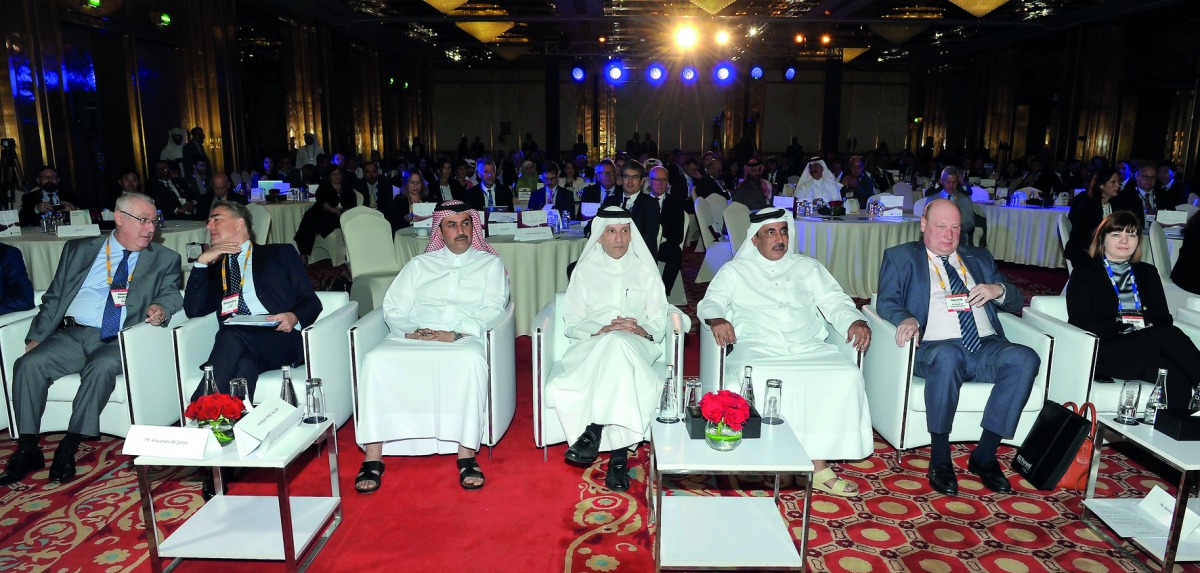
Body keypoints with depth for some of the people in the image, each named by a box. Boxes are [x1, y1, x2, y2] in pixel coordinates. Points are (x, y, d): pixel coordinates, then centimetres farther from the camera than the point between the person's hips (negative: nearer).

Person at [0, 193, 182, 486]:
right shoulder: (79, 250, 16)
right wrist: (36, 337, 4)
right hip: (71, 334, 3)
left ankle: (68, 449, -19)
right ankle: (28, 451, -8)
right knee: (29, 364, -21)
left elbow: (172, 294, 6)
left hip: (118, 341, -3)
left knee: (101, 368, -32)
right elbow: (54, 298, 16)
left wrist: (161, 307, -19)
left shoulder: (165, 259, 12)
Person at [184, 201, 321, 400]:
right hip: (235, 342, 2)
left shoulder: (280, 254, 20)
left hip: (282, 339, -2)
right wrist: (201, 262, 8)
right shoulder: (215, 268, 29)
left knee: (231, 336, -33)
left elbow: (311, 302, 11)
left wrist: (294, 317, -13)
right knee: (245, 365, -35)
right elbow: (194, 310, 13)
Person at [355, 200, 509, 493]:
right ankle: (373, 457, -24)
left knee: (471, 359, -38)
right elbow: (393, 309, 15)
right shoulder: (419, 264, 25)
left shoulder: (490, 263, 18)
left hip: (463, 338, -2)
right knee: (376, 360, -29)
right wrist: (410, 332, -8)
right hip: (412, 338, 3)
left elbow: (492, 309, 3)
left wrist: (456, 334, -13)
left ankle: (466, 455, -32)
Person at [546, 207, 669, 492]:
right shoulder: (585, 270, 17)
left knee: (618, 344, -38)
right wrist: (600, 330, -12)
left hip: (636, 344, 0)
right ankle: (619, 454, -38)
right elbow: (571, 323, 8)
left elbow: (659, 322, 11)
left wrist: (641, 329, -12)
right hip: (592, 345, 0)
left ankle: (594, 431, -36)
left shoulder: (645, 270, 18)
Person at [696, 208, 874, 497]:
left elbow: (835, 302, 17)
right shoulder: (735, 270, 19)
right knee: (753, 379, -37)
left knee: (848, 376, -25)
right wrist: (717, 319, -19)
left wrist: (855, 321, -6)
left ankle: (819, 464, -20)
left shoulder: (808, 267, 25)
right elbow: (711, 301, 5)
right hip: (757, 348, -2)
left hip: (808, 348, 3)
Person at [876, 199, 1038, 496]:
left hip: (986, 348, 5)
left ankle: (984, 455, -18)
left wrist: (998, 290, 0)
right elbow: (886, 301, 1)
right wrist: (906, 318, -22)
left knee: (1025, 358, -27)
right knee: (947, 357, -39)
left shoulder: (980, 258, 27)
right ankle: (940, 459, -24)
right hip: (936, 347, -4)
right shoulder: (900, 257, 15)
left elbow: (1016, 303, 24)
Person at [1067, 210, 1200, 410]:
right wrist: (1124, 322, -14)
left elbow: (1164, 318, 14)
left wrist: (1147, 324, -10)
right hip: (1104, 350, -5)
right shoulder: (1085, 273, 11)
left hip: (1145, 349, 5)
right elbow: (1081, 323, -2)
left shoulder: (1148, 272, 26)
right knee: (1168, 335, -32)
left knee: (1176, 377, -32)